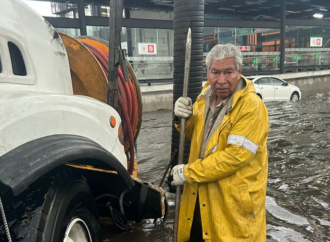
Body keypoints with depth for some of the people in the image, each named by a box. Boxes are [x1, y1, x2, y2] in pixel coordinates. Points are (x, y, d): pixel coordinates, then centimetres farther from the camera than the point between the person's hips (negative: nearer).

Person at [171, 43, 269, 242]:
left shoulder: (251, 106, -21)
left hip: (235, 201, -6)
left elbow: (235, 155, -27)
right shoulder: (207, 95, 2)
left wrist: (189, 172, -21)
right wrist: (185, 117, -9)